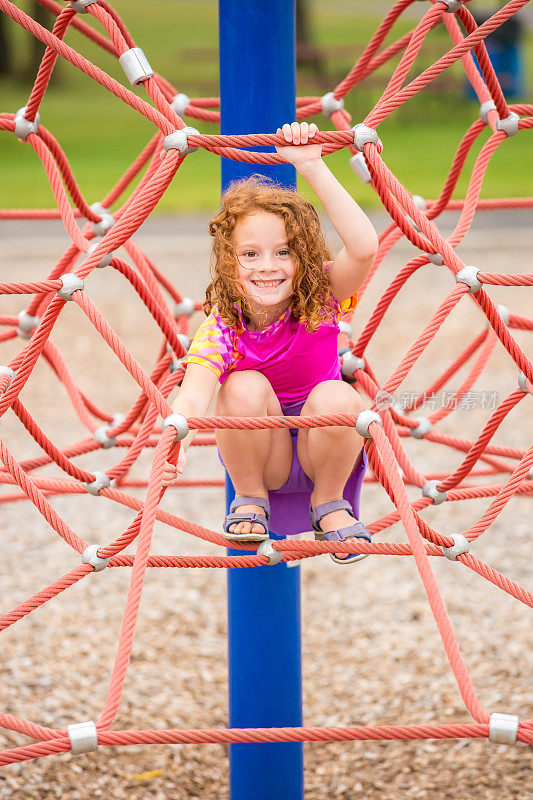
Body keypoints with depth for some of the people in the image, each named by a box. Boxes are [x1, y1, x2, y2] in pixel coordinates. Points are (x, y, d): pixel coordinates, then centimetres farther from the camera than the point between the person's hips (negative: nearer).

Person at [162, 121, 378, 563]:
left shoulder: (320, 301, -17)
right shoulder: (222, 328, -19)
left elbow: (364, 247, -37)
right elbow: (192, 397, -37)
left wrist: (312, 166, -41)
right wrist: (176, 440, -61)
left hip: (325, 455, 0)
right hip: (261, 457, 0)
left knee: (335, 398, -33)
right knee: (246, 388, -30)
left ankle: (331, 502, -6)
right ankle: (249, 499, -5)